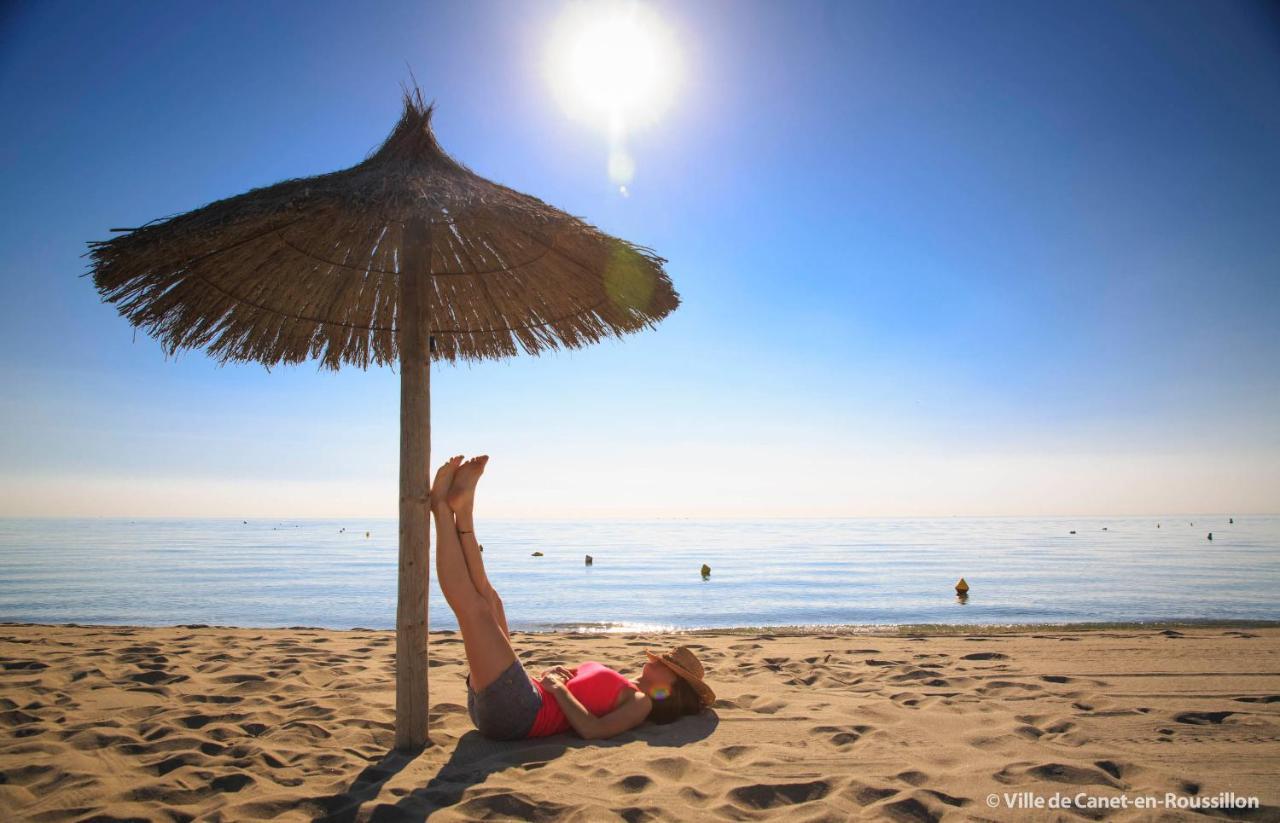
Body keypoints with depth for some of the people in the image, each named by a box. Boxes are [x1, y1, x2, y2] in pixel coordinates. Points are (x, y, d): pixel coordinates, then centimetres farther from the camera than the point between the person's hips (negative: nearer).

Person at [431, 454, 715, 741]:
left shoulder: (641, 703, 2)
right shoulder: (617, 685, 28)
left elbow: (593, 730, -17)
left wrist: (558, 688, -9)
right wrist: (552, 674, 9)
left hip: (514, 713, -8)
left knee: (473, 604, -17)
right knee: (487, 599, 14)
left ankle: (442, 505, -6)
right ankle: (462, 511, -4)